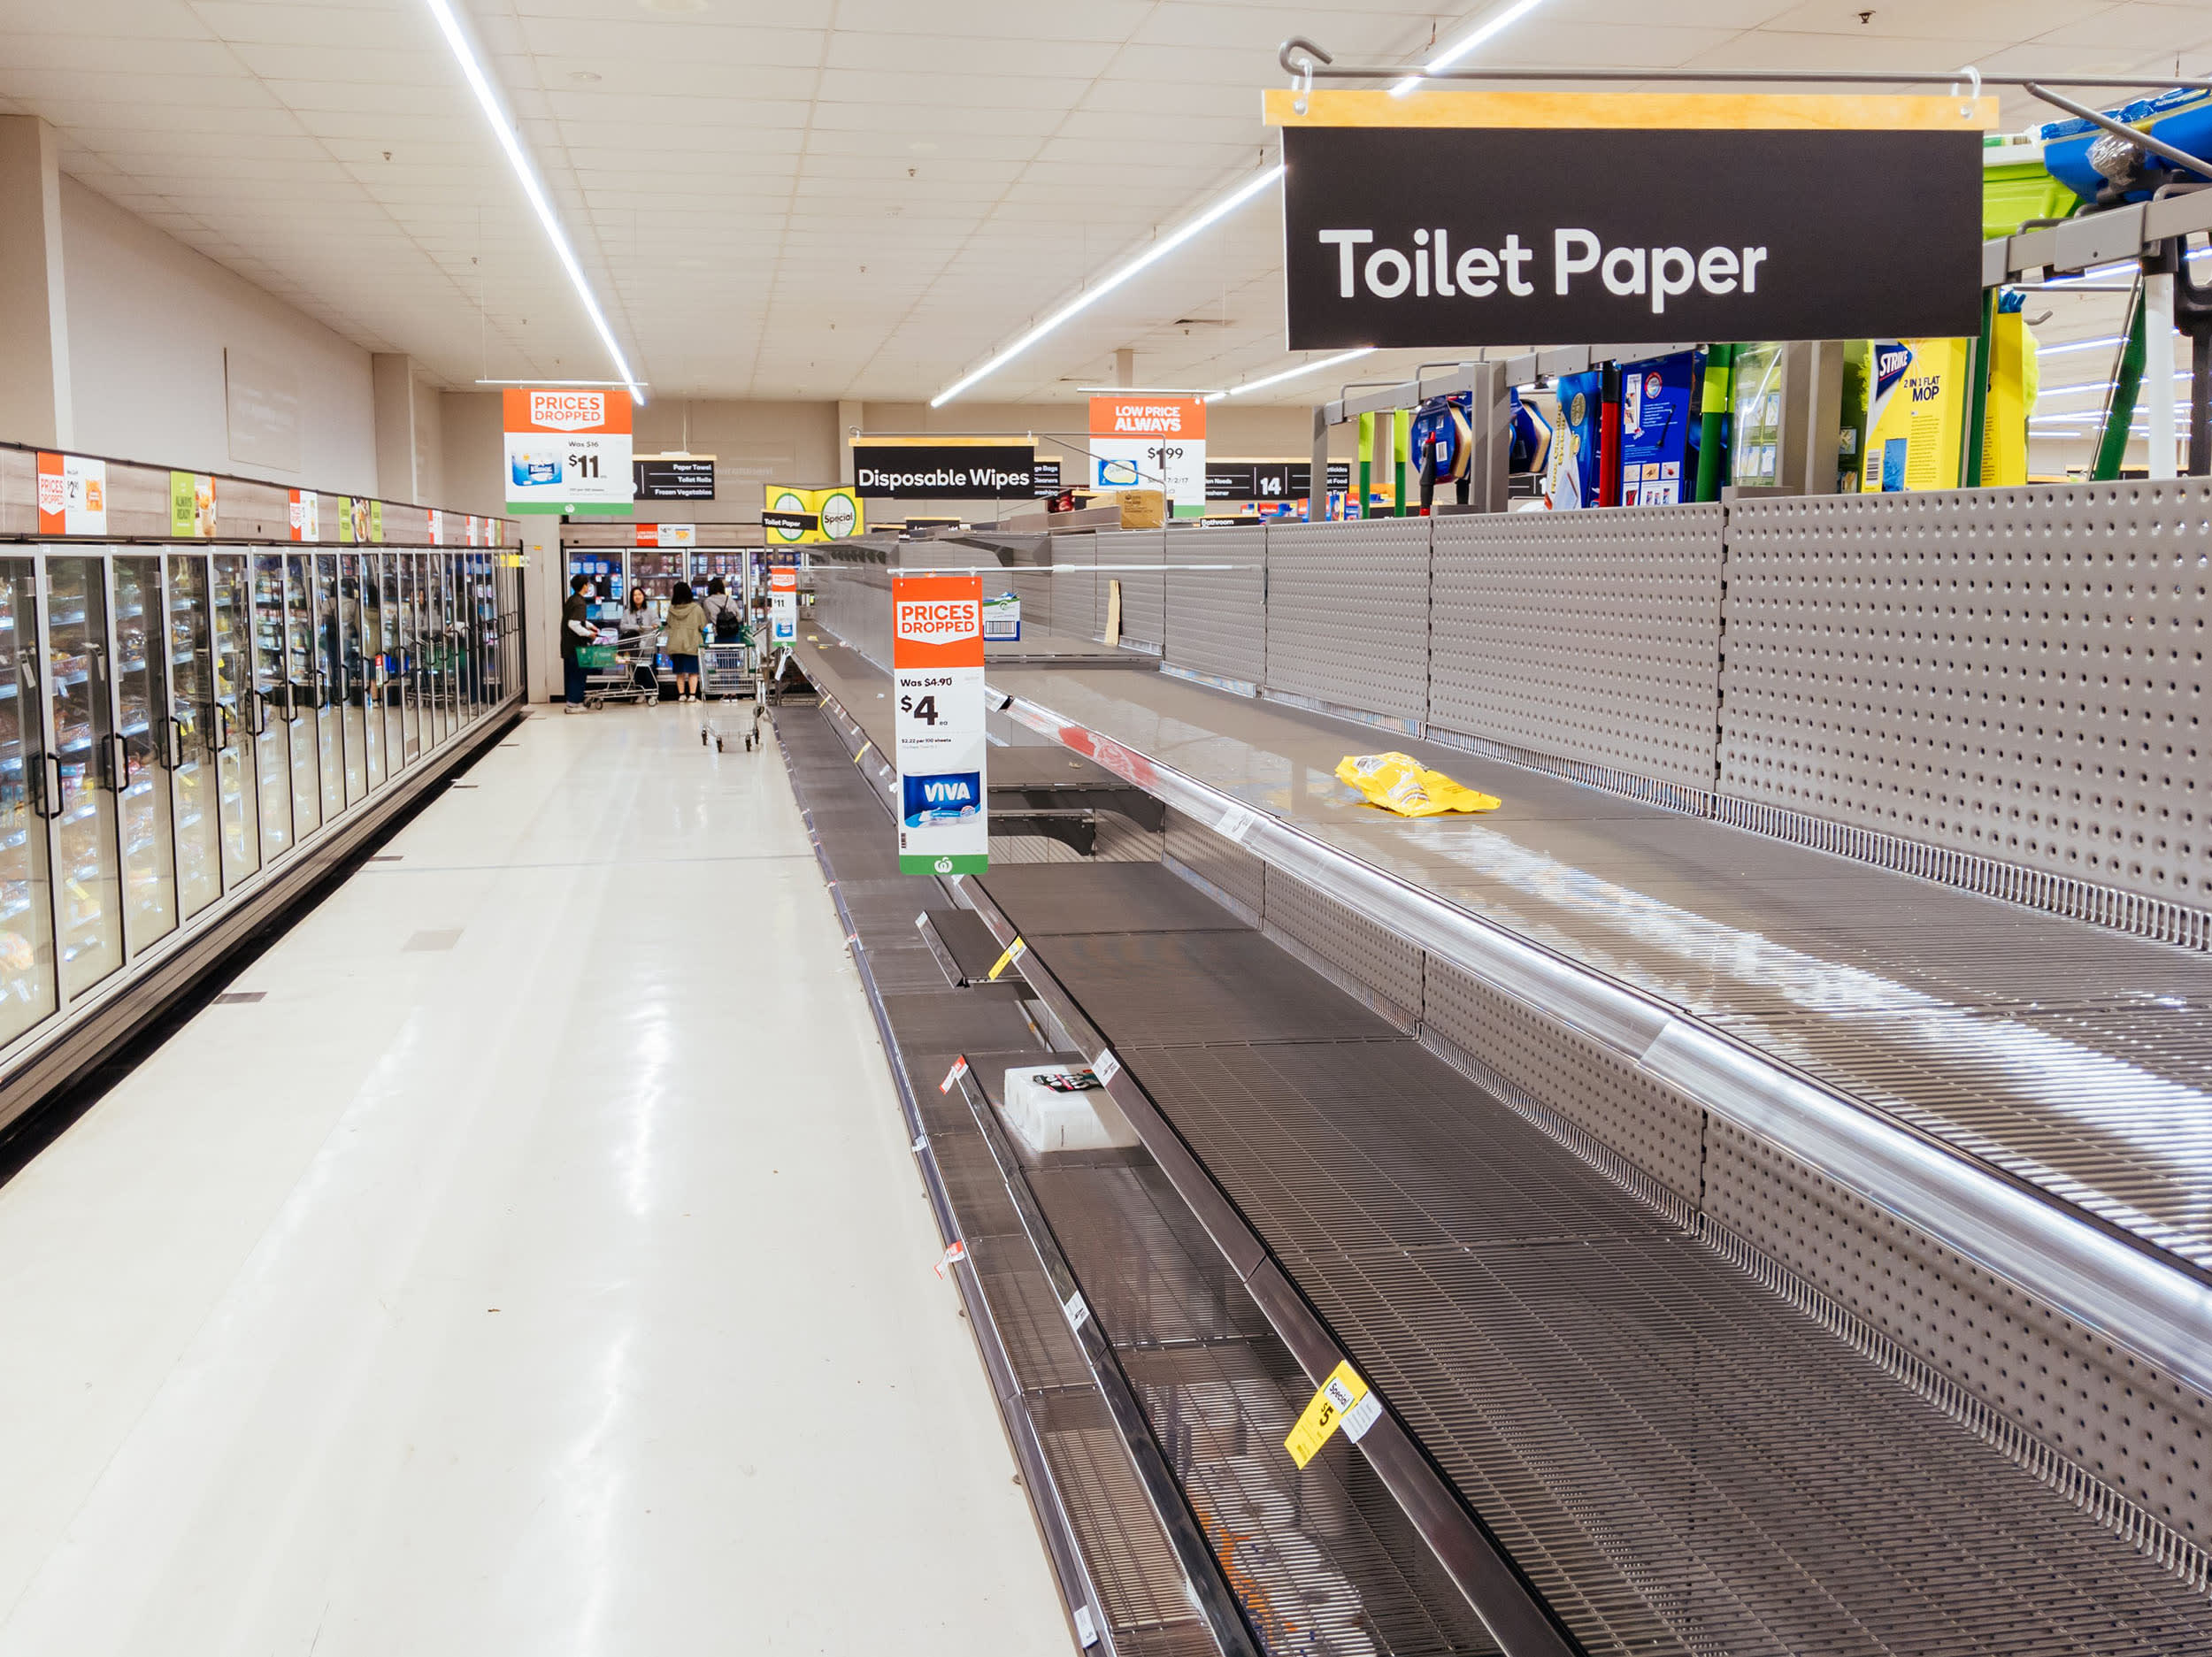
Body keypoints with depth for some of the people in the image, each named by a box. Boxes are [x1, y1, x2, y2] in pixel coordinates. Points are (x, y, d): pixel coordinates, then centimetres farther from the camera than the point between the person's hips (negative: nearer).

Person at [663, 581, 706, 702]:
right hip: (692, 643, -3)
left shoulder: (671, 609, -2)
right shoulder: (696, 608, -9)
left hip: (676, 644, 3)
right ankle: (692, 694, -3)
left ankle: (681, 694, 11)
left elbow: (669, 625, 9)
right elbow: (703, 625, -1)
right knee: (693, 671, 3)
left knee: (680, 671, 12)